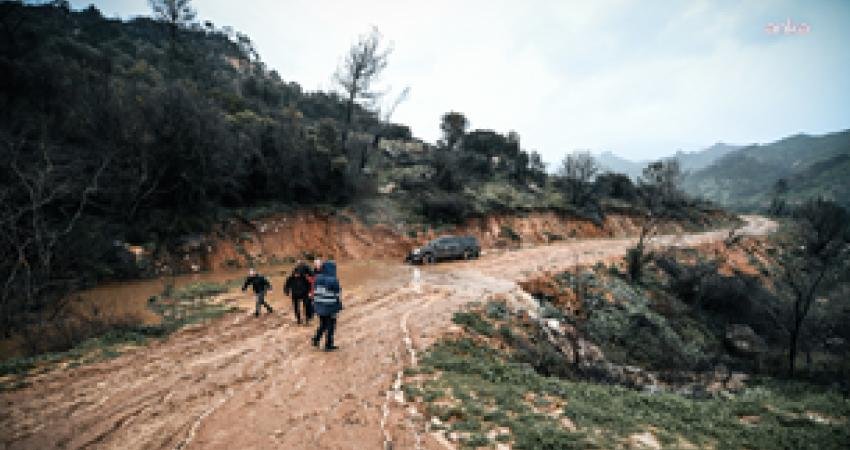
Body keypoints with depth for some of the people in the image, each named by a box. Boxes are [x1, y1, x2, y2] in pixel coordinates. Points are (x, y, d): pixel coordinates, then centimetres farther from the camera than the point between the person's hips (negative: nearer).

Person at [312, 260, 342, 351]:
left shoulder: (318, 278, 3)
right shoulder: (333, 280, -16)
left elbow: (315, 293, 8)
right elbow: (337, 295, -13)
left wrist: (314, 305, 15)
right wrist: (339, 306, -4)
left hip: (319, 306, 6)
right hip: (330, 307, -6)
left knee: (322, 324, 22)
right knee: (330, 326, 5)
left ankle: (316, 340, 16)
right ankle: (328, 345, 9)